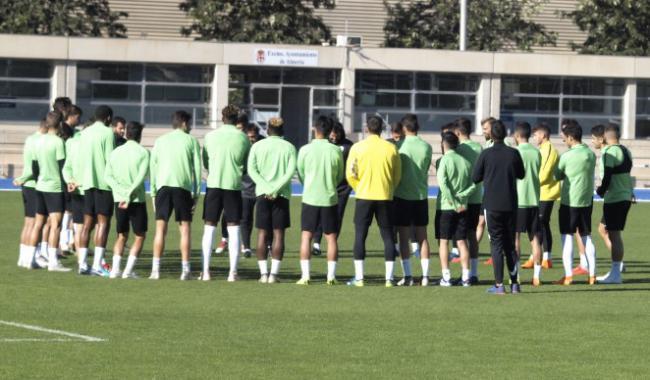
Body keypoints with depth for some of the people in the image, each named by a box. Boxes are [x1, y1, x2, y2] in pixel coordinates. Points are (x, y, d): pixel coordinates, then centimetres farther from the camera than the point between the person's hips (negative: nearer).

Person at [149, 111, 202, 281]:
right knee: (185, 228, 3)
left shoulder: (160, 141, 15)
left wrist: (153, 193, 12)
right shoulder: (191, 141, 7)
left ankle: (156, 269, -5)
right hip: (184, 187, -2)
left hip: (163, 186, 2)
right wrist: (196, 194, 5)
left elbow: (152, 167, 10)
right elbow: (197, 168, 3)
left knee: (161, 228, 1)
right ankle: (185, 270, -2)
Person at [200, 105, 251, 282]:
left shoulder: (210, 136, 2)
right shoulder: (243, 138, 1)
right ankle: (233, 272, -1)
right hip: (234, 185, -1)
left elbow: (205, 162, 10)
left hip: (213, 184, 1)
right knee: (234, 229, 3)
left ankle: (206, 271, 1)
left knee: (209, 228, 6)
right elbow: (249, 165, 8)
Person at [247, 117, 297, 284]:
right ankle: (274, 273, -6)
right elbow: (291, 171, -8)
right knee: (279, 234, 1)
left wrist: (267, 188, -9)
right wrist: (276, 188, -10)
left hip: (262, 194, 1)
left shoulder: (258, 146, 5)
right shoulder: (289, 147, 3)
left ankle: (263, 273, -2)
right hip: (282, 195, -1)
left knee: (262, 234, 4)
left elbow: (251, 170, -5)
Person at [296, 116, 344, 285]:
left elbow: (300, 174, 6)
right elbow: (340, 176, 7)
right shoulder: (336, 151, -3)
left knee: (306, 236, 4)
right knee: (331, 237, 6)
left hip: (310, 198, -1)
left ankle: (305, 275, -3)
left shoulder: (305, 150, -6)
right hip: (330, 198, 1)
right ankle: (331, 276, 1)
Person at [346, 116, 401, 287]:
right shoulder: (391, 148, 0)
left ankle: (359, 278, 0)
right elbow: (398, 176, 7)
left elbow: (350, 174, -4)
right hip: (385, 197, 1)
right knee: (388, 237, 6)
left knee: (360, 236, 4)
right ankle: (389, 278, 2)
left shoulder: (357, 148, -4)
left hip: (364, 196, -1)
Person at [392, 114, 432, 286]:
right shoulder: (426, 147, 0)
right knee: (422, 236, 9)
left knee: (404, 236, 2)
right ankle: (425, 275, 5)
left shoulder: (400, 146, -10)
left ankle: (407, 275, -2)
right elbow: (426, 169, 10)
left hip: (403, 195, -3)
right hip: (421, 195, 3)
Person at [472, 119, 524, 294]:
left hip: (492, 205, -2)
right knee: (510, 244, 12)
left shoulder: (486, 154, -8)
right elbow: (521, 174, 11)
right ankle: (515, 283, 11)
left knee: (496, 244, 0)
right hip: (510, 205, 2)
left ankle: (499, 285, -5)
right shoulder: (513, 153, -1)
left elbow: (475, 178, -2)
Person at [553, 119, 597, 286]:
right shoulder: (591, 154, 3)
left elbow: (558, 176, -3)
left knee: (567, 237, 0)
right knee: (587, 237, 13)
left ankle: (568, 275, -4)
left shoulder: (567, 156, -14)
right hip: (587, 200, 6)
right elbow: (590, 174, 10)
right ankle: (592, 274, 12)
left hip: (569, 202, -5)